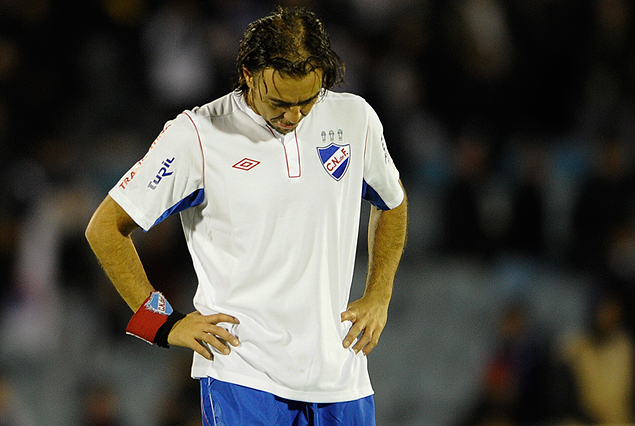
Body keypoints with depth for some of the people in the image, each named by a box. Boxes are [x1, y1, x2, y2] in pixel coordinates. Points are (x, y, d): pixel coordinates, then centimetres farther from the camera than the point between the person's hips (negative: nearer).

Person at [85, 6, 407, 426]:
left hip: (339, 372, 4)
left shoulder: (355, 119, 5)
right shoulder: (197, 135, -7)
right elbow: (106, 227, 0)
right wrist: (164, 323, -2)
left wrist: (378, 297, 14)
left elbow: (392, 203, 26)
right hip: (241, 375, -4)